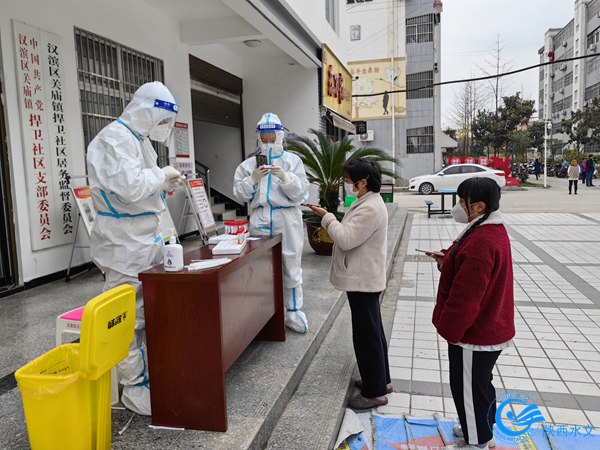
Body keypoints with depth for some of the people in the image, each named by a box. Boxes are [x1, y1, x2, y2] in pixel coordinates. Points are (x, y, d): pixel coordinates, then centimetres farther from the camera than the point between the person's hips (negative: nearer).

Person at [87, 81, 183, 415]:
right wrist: (161, 175, -13)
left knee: (150, 315, 16)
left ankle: (150, 376, 29)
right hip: (125, 248, -10)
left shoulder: (139, 138, 17)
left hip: (147, 242, 10)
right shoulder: (115, 138, -15)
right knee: (130, 320, -1)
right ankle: (136, 390, 11)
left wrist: (165, 185, 8)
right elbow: (129, 186, -28)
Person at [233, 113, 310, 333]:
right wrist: (253, 178, -9)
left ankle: (293, 312, 17)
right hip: (260, 220, 1)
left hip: (287, 220, -1)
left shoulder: (293, 160, 6)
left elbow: (300, 194, 0)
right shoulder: (249, 164, 10)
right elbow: (240, 194, 6)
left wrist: (285, 177, -15)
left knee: (291, 268, 3)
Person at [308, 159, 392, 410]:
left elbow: (346, 239, -24)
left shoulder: (370, 208, -23)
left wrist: (327, 217, -15)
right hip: (365, 277, 11)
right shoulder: (368, 202, 11)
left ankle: (375, 392, 14)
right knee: (372, 331, 20)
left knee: (366, 335, 0)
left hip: (363, 280, -11)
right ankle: (380, 380, 35)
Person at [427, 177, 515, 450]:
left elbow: (465, 298, -28)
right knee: (480, 383, 25)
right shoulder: (492, 230, 4)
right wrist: (448, 261, 2)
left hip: (474, 332, -10)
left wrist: (448, 329, -16)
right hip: (488, 327, 10)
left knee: (468, 387, 8)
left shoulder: (480, 243, -30)